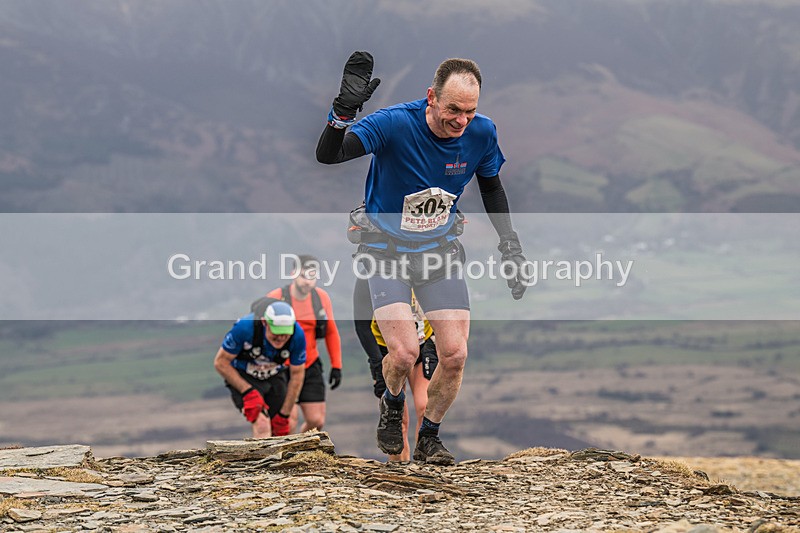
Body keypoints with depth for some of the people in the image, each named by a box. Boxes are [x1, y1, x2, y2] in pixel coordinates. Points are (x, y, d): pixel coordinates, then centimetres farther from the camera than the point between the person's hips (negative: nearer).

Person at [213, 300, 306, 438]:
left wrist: (284, 415, -8)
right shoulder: (244, 327, -33)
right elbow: (221, 362, -20)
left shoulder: (298, 335, -24)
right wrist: (248, 392, -26)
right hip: (243, 377, -4)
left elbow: (296, 375, -10)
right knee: (262, 424, -25)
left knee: (279, 431, 1)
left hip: (274, 377, 4)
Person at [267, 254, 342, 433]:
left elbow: (331, 333, 12)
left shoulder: (321, 297, 0)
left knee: (316, 421, 1)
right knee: (289, 421, -16)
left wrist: (336, 366, 8)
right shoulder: (276, 298, -13)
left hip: (311, 366, 4)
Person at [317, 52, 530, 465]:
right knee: (404, 352, -19)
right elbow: (327, 155, -36)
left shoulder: (482, 132, -12)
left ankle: (429, 438, 19)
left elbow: (491, 188, 9)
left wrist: (511, 247, 7)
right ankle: (392, 405, 17)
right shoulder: (395, 124, -26)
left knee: (454, 355, -7)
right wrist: (344, 109, -53)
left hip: (440, 248, 4)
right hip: (386, 248, -4)